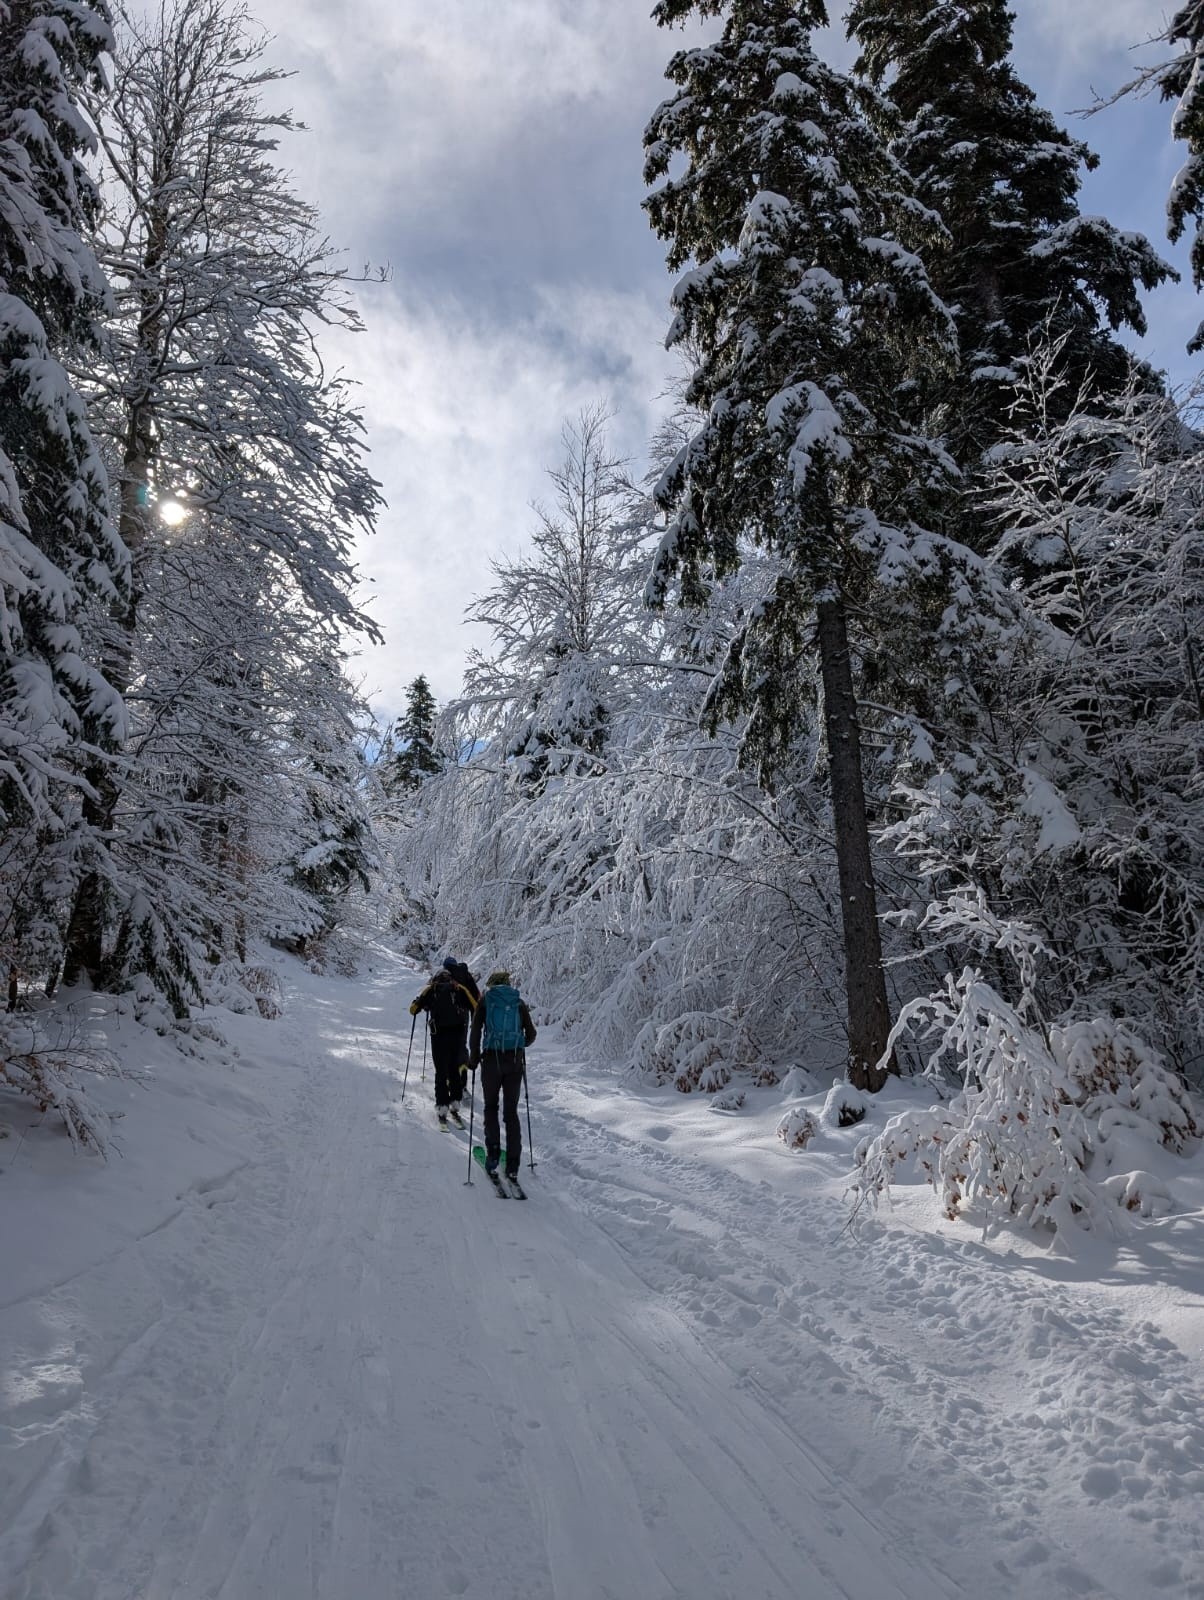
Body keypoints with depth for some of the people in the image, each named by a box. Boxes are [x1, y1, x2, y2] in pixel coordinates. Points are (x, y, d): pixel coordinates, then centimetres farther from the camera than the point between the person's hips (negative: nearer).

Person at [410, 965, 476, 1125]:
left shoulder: (431, 989, 10)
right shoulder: (460, 989, 11)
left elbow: (413, 1009, 11)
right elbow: (476, 1009, 4)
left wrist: (415, 1005, 32)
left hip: (439, 1035, -1)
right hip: (458, 1034, 1)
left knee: (441, 1071, 5)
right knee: (455, 1070, 15)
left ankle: (442, 1107, -1)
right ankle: (454, 1103, 15)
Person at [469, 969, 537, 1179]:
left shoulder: (485, 1000, 5)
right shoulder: (519, 1002, 10)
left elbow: (476, 1030, -5)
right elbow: (531, 1035, 8)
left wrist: (474, 1058, 4)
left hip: (492, 1060, -2)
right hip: (515, 1062, 2)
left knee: (491, 1107, 16)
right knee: (512, 1111, 10)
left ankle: (493, 1153, 4)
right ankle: (512, 1165, 6)